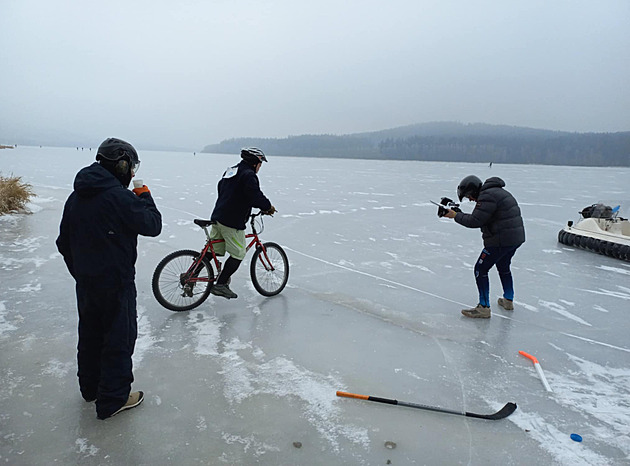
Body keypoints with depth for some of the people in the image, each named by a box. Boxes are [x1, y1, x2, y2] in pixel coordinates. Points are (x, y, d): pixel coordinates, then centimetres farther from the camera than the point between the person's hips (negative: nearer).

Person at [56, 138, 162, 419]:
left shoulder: (76, 197, 6)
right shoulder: (119, 196, -21)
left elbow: (64, 242, 12)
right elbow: (153, 225, -15)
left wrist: (79, 273, 21)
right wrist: (145, 198, 0)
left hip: (85, 282, 8)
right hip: (116, 282, -8)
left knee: (90, 333, 21)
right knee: (119, 338, 4)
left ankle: (90, 387, 37)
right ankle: (113, 399, 14)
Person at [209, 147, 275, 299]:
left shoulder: (229, 171, 19)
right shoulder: (248, 175, -12)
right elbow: (256, 196, -22)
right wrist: (268, 207, -4)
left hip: (217, 217, 9)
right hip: (232, 222, -9)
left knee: (214, 250, 17)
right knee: (238, 254, 1)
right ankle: (220, 285, 3)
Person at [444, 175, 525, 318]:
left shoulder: (487, 196, -16)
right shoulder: (499, 192, 18)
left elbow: (475, 221, -20)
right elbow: (479, 218, 15)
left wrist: (455, 215, -9)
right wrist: (459, 214, 3)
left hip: (501, 240, -11)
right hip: (515, 238, 11)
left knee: (480, 269, -2)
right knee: (503, 266, 28)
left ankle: (484, 308, 0)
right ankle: (508, 301, 41)